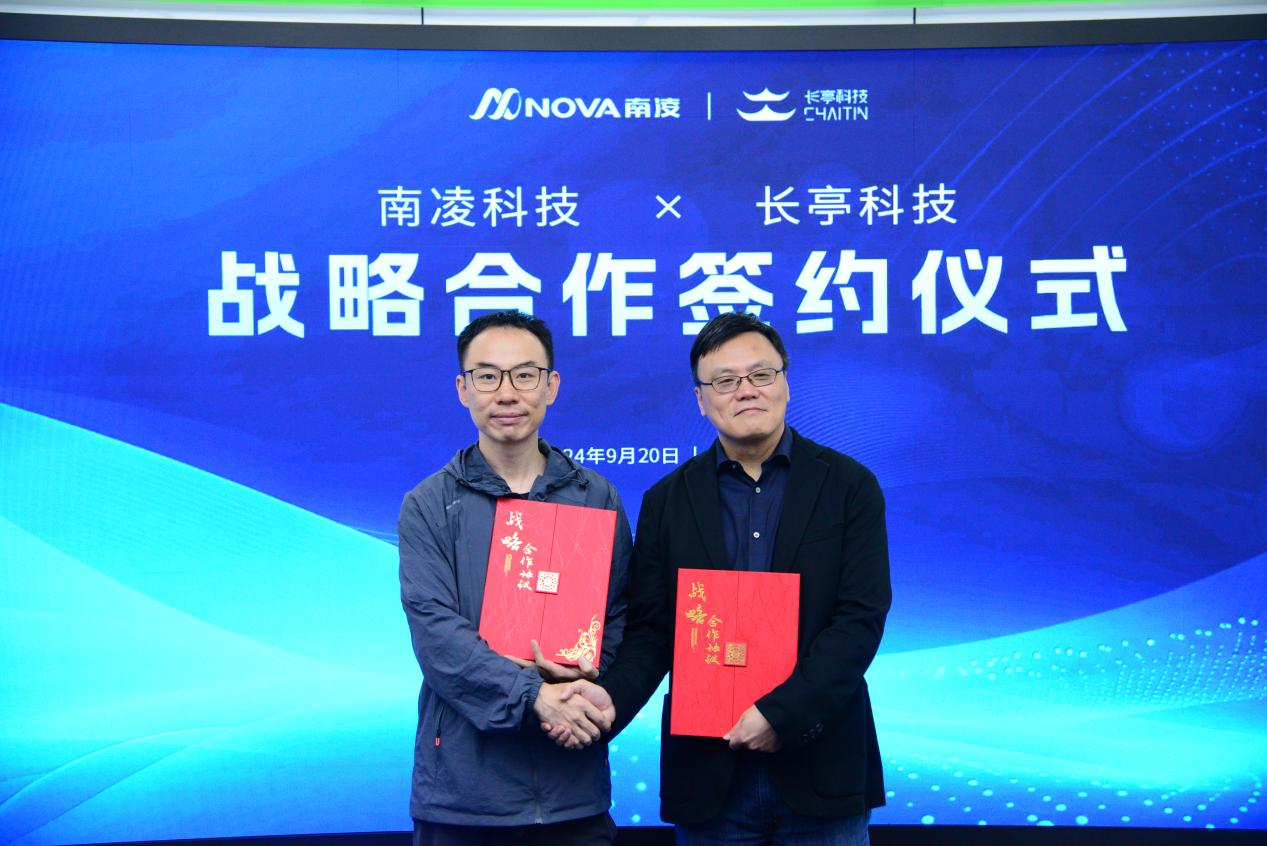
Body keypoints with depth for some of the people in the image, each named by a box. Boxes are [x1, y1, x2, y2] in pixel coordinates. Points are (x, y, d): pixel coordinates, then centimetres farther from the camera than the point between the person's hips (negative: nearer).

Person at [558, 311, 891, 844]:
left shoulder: (850, 486, 0)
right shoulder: (667, 500, 5)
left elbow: (862, 616, -8)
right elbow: (650, 631, 2)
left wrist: (783, 714, -17)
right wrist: (611, 697, -18)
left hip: (819, 766, -1)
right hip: (708, 777, 1)